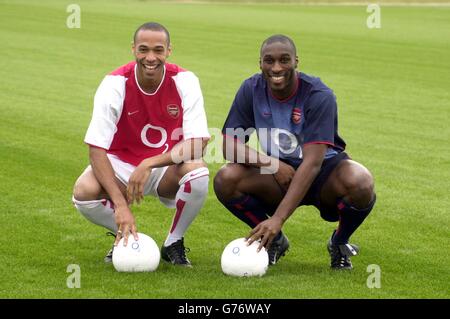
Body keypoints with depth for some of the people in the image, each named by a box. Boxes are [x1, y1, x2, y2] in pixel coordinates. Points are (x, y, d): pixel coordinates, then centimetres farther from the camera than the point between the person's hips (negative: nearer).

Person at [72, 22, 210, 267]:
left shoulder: (184, 81, -15)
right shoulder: (115, 84, -18)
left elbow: (197, 143, -23)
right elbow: (96, 149, -23)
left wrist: (148, 165, -34)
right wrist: (120, 204, -34)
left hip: (169, 166, 0)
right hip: (122, 163, 0)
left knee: (198, 173, -34)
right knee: (84, 192, -31)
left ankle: (174, 243, -5)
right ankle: (126, 238, 2)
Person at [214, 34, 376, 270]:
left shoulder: (319, 96, -23)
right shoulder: (251, 90, -9)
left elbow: (312, 162, -31)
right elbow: (230, 146, -9)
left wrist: (278, 218, -39)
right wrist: (271, 164, -28)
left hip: (323, 172, -3)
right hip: (278, 178, 3)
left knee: (359, 183, -37)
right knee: (225, 180, -25)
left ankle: (340, 242, -2)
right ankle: (275, 240, 2)